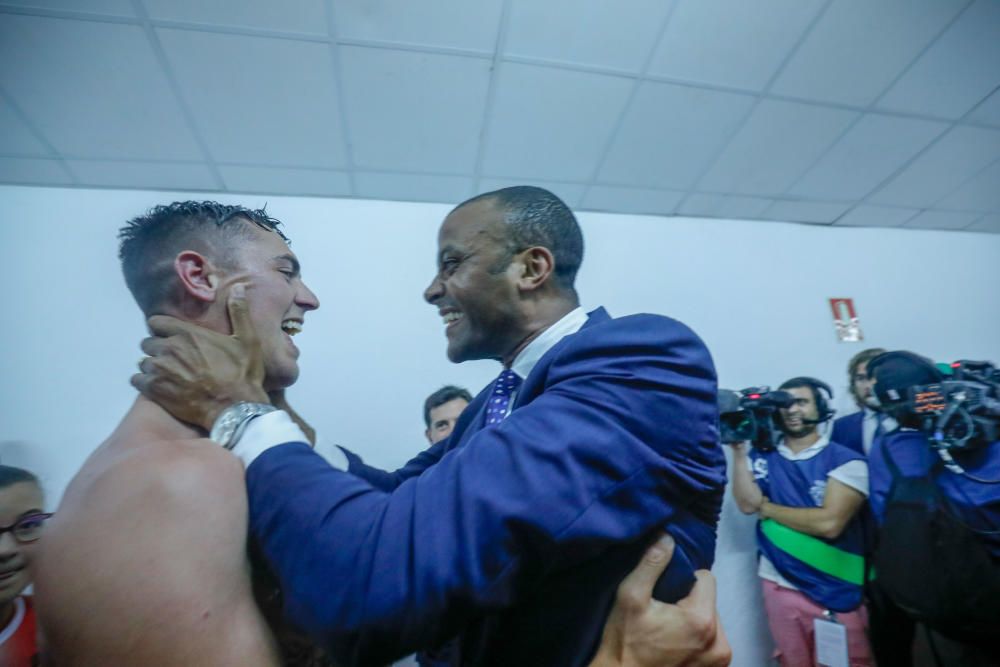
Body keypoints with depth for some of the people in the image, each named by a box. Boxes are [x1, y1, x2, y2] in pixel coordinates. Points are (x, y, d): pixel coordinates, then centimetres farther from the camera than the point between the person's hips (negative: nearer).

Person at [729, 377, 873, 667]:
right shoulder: (762, 457, 1)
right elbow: (747, 504, -12)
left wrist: (767, 507, -9)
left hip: (838, 592, -3)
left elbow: (829, 523, -19)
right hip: (779, 586, 3)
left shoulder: (846, 460, -10)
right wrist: (739, 449, -15)